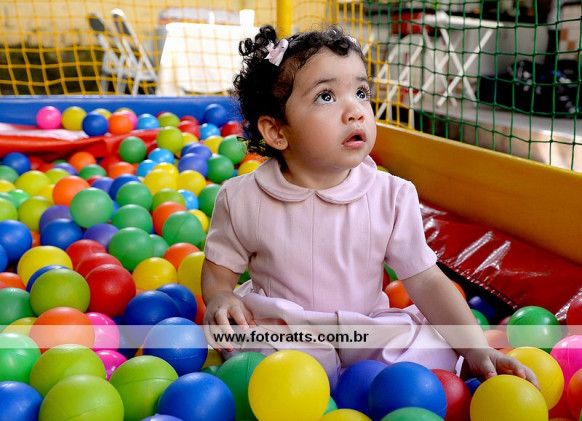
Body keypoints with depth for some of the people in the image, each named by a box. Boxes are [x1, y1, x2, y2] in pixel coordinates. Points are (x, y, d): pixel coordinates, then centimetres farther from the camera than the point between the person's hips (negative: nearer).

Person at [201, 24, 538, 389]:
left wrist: (477, 349, -16)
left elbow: (426, 282, -6)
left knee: (434, 353, -18)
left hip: (368, 331, 2)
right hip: (277, 328, -1)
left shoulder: (392, 197, -9)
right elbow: (219, 269, 4)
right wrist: (220, 300, -19)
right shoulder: (243, 200, -10)